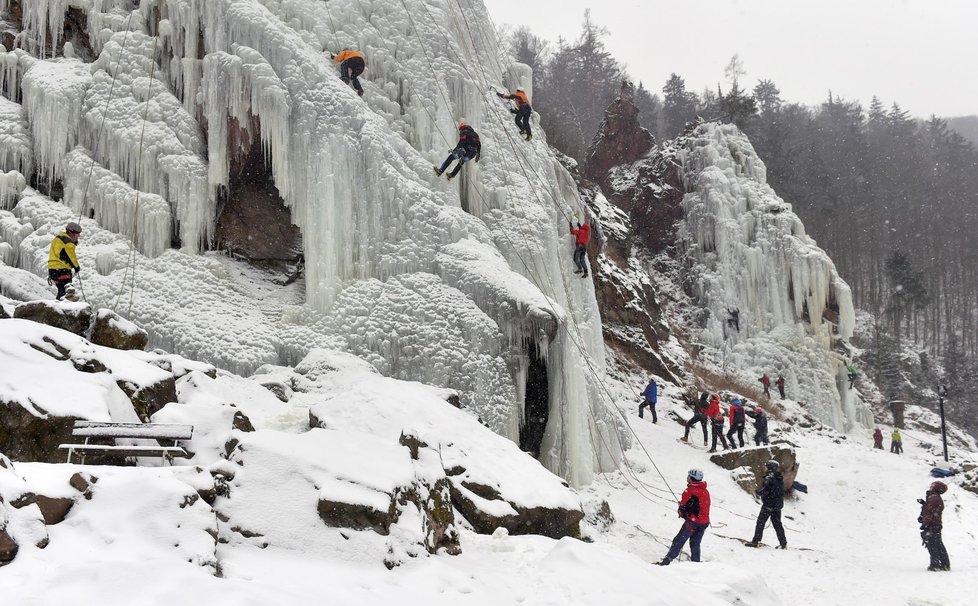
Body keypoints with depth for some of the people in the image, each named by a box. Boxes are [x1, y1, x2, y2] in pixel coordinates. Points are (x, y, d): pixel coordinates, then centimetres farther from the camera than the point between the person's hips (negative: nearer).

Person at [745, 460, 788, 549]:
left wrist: (759, 492, -4)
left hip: (768, 504, -8)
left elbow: (764, 490, -23)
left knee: (760, 522, -2)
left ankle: (755, 541, -4)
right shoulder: (780, 479, 9)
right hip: (778, 505, 8)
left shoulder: (769, 478, -17)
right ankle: (783, 543, 12)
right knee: (777, 524, 14)